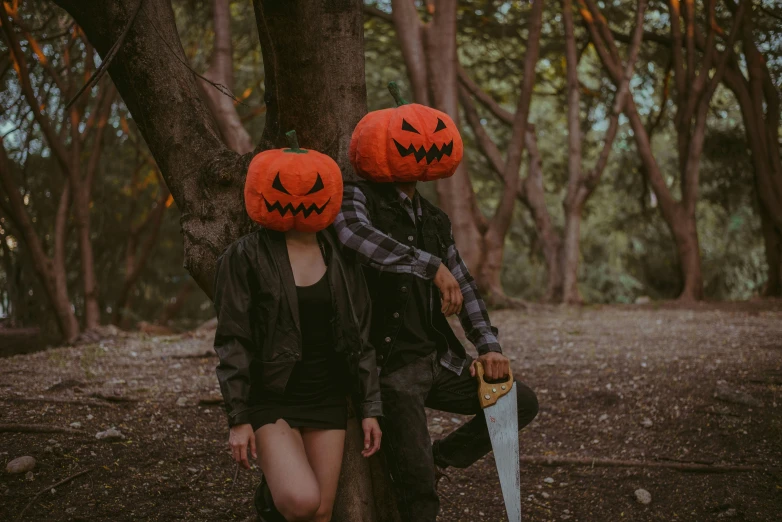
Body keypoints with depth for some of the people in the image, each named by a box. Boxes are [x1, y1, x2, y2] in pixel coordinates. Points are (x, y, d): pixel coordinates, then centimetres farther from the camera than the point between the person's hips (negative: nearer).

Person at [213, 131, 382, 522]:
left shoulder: (340, 258, 4)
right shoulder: (246, 256, -8)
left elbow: (360, 339, 7)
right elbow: (233, 342, -8)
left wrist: (370, 408, 5)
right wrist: (239, 418, -11)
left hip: (327, 400, 4)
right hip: (271, 401, -4)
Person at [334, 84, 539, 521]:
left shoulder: (434, 219, 13)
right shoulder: (359, 198, -10)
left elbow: (464, 286, 15)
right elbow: (352, 231, -35)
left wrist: (489, 346, 1)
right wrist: (433, 266, -34)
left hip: (441, 360, 7)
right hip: (393, 367, -7)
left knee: (522, 403, 8)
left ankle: (438, 459, 18)